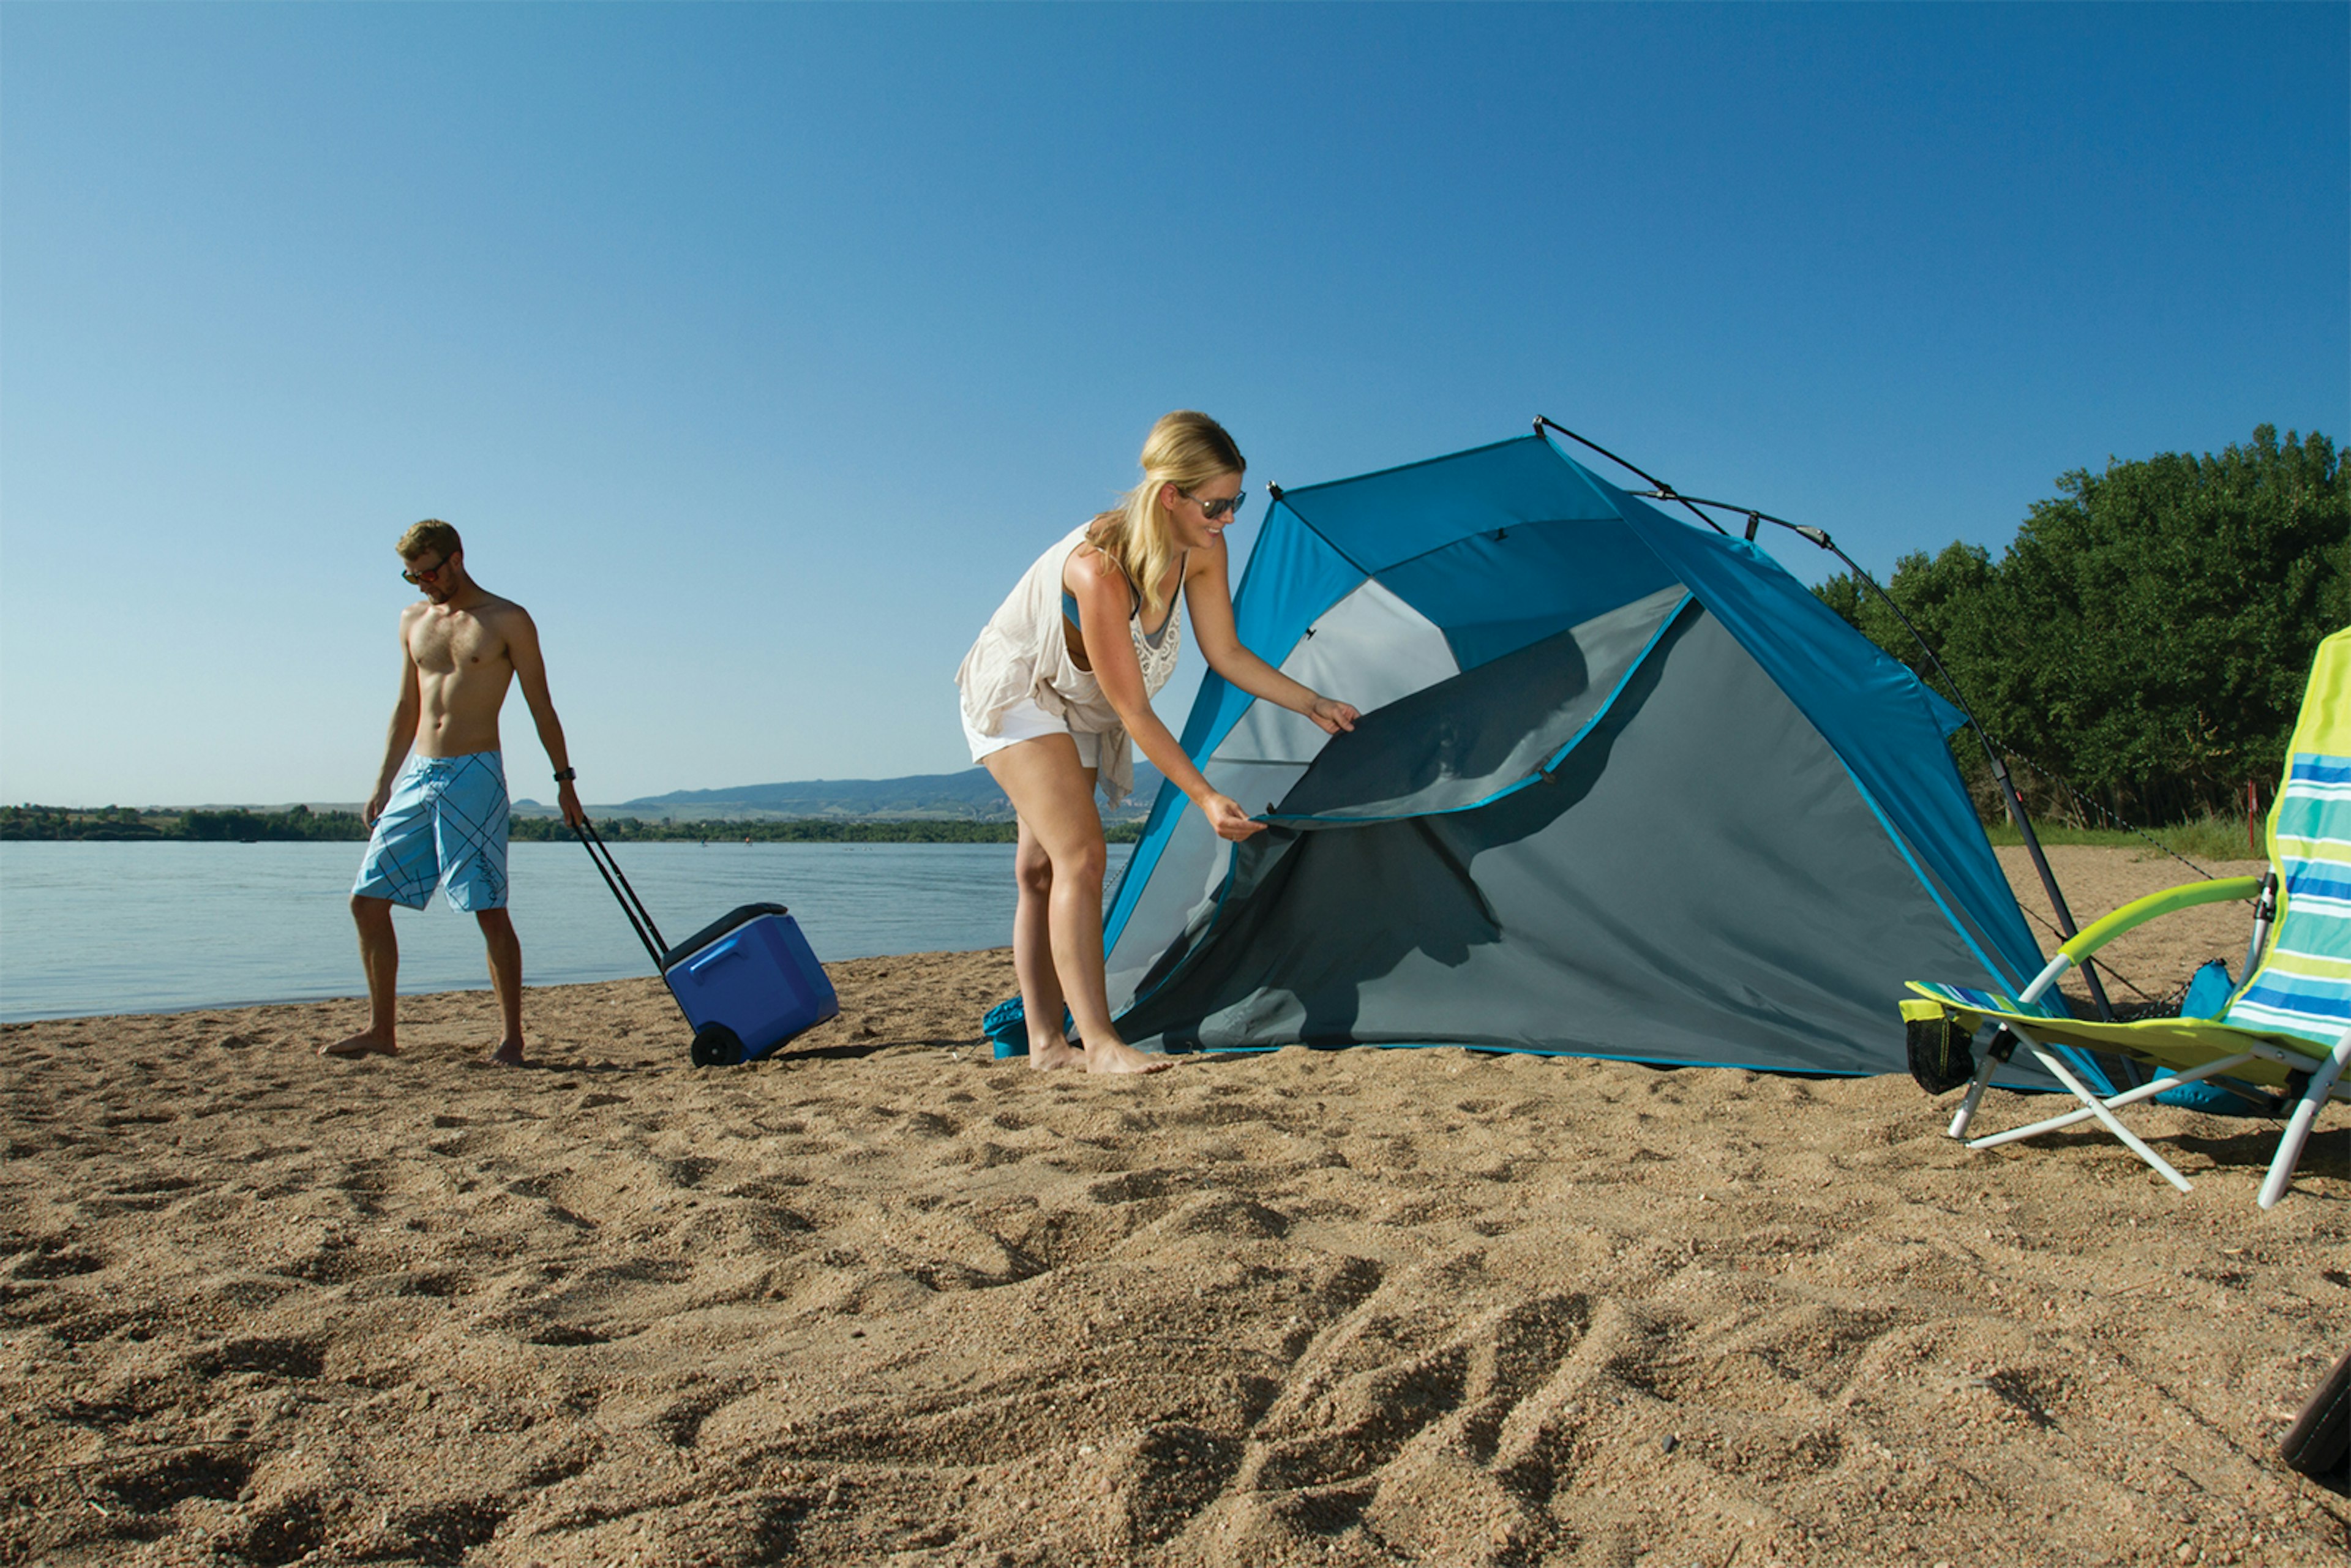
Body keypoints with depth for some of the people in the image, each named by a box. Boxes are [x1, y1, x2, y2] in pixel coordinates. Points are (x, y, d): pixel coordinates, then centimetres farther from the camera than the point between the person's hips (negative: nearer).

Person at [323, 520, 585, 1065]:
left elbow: (540, 705, 0)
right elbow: (407, 707, 22)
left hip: (474, 775, -6)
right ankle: (381, 1029, 15)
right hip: (416, 775, 6)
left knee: (489, 909, -7)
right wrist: (383, 782, 19)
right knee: (367, 900, 4)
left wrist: (564, 780, -3)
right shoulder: (413, 620, 16)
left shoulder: (507, 621, -1)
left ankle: (511, 1036, 1)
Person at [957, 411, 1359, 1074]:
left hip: (1078, 707, 7)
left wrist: (1315, 706, -5)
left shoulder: (1202, 552, -15)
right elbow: (1134, 711, -32)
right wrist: (1205, 798, -31)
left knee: (1042, 867, 9)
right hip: (1015, 695, -7)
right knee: (1080, 852, -19)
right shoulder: (1099, 569, -37)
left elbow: (1226, 655, -3)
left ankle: (1046, 1041, 13)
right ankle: (1098, 1042, -17)